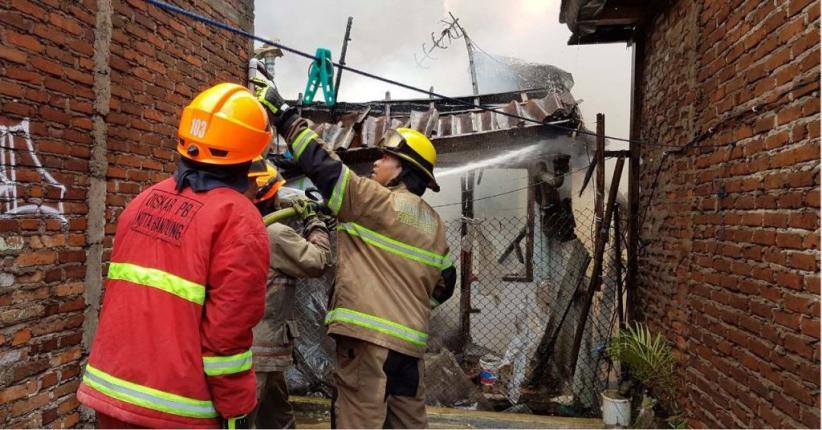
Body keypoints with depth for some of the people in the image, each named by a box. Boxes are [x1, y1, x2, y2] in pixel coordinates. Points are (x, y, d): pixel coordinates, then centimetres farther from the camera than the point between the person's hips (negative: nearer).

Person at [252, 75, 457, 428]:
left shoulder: (382, 203, -8)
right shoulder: (434, 224, 15)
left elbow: (325, 167, -10)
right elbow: (444, 284, 18)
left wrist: (282, 113, -5)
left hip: (369, 336, -8)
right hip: (410, 342, 8)